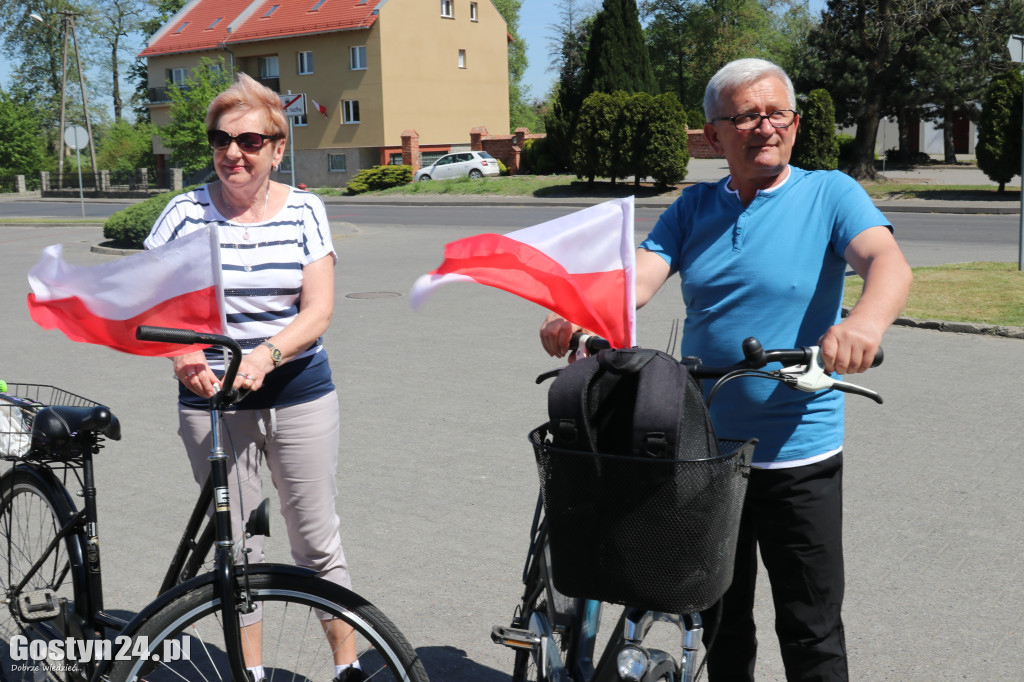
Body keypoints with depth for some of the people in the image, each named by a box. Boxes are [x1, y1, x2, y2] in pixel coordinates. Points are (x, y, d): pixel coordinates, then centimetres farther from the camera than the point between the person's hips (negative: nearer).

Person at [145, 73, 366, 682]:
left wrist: (265, 355, -24)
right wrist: (183, 357, -22)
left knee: (318, 543, 6)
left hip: (300, 395, 0)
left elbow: (318, 310, -6)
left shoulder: (304, 211, 0)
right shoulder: (186, 213, -1)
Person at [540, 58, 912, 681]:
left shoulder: (830, 194, -4)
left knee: (812, 629, 5)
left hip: (798, 455, -4)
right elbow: (637, 277, -6)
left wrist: (867, 320, -44)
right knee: (718, 618, 18)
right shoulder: (694, 208, 7)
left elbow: (889, 263, -21)